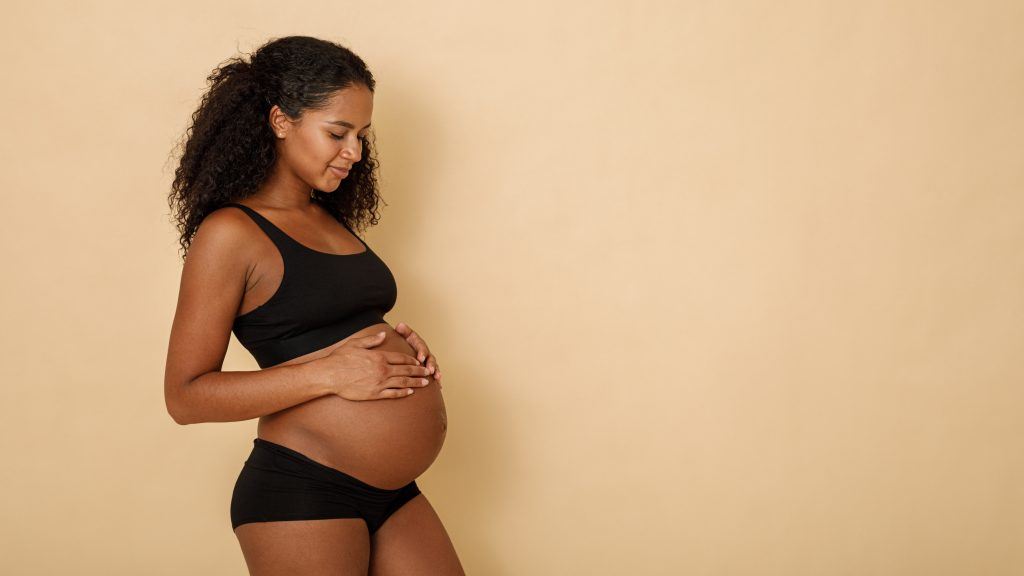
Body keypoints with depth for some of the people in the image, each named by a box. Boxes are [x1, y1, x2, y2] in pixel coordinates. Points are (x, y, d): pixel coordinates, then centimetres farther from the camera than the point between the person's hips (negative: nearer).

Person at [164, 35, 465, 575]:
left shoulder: (330, 221, 13)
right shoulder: (230, 233, -9)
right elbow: (186, 396, -12)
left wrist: (395, 342, 5)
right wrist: (330, 373, -18)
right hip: (300, 495, -7)